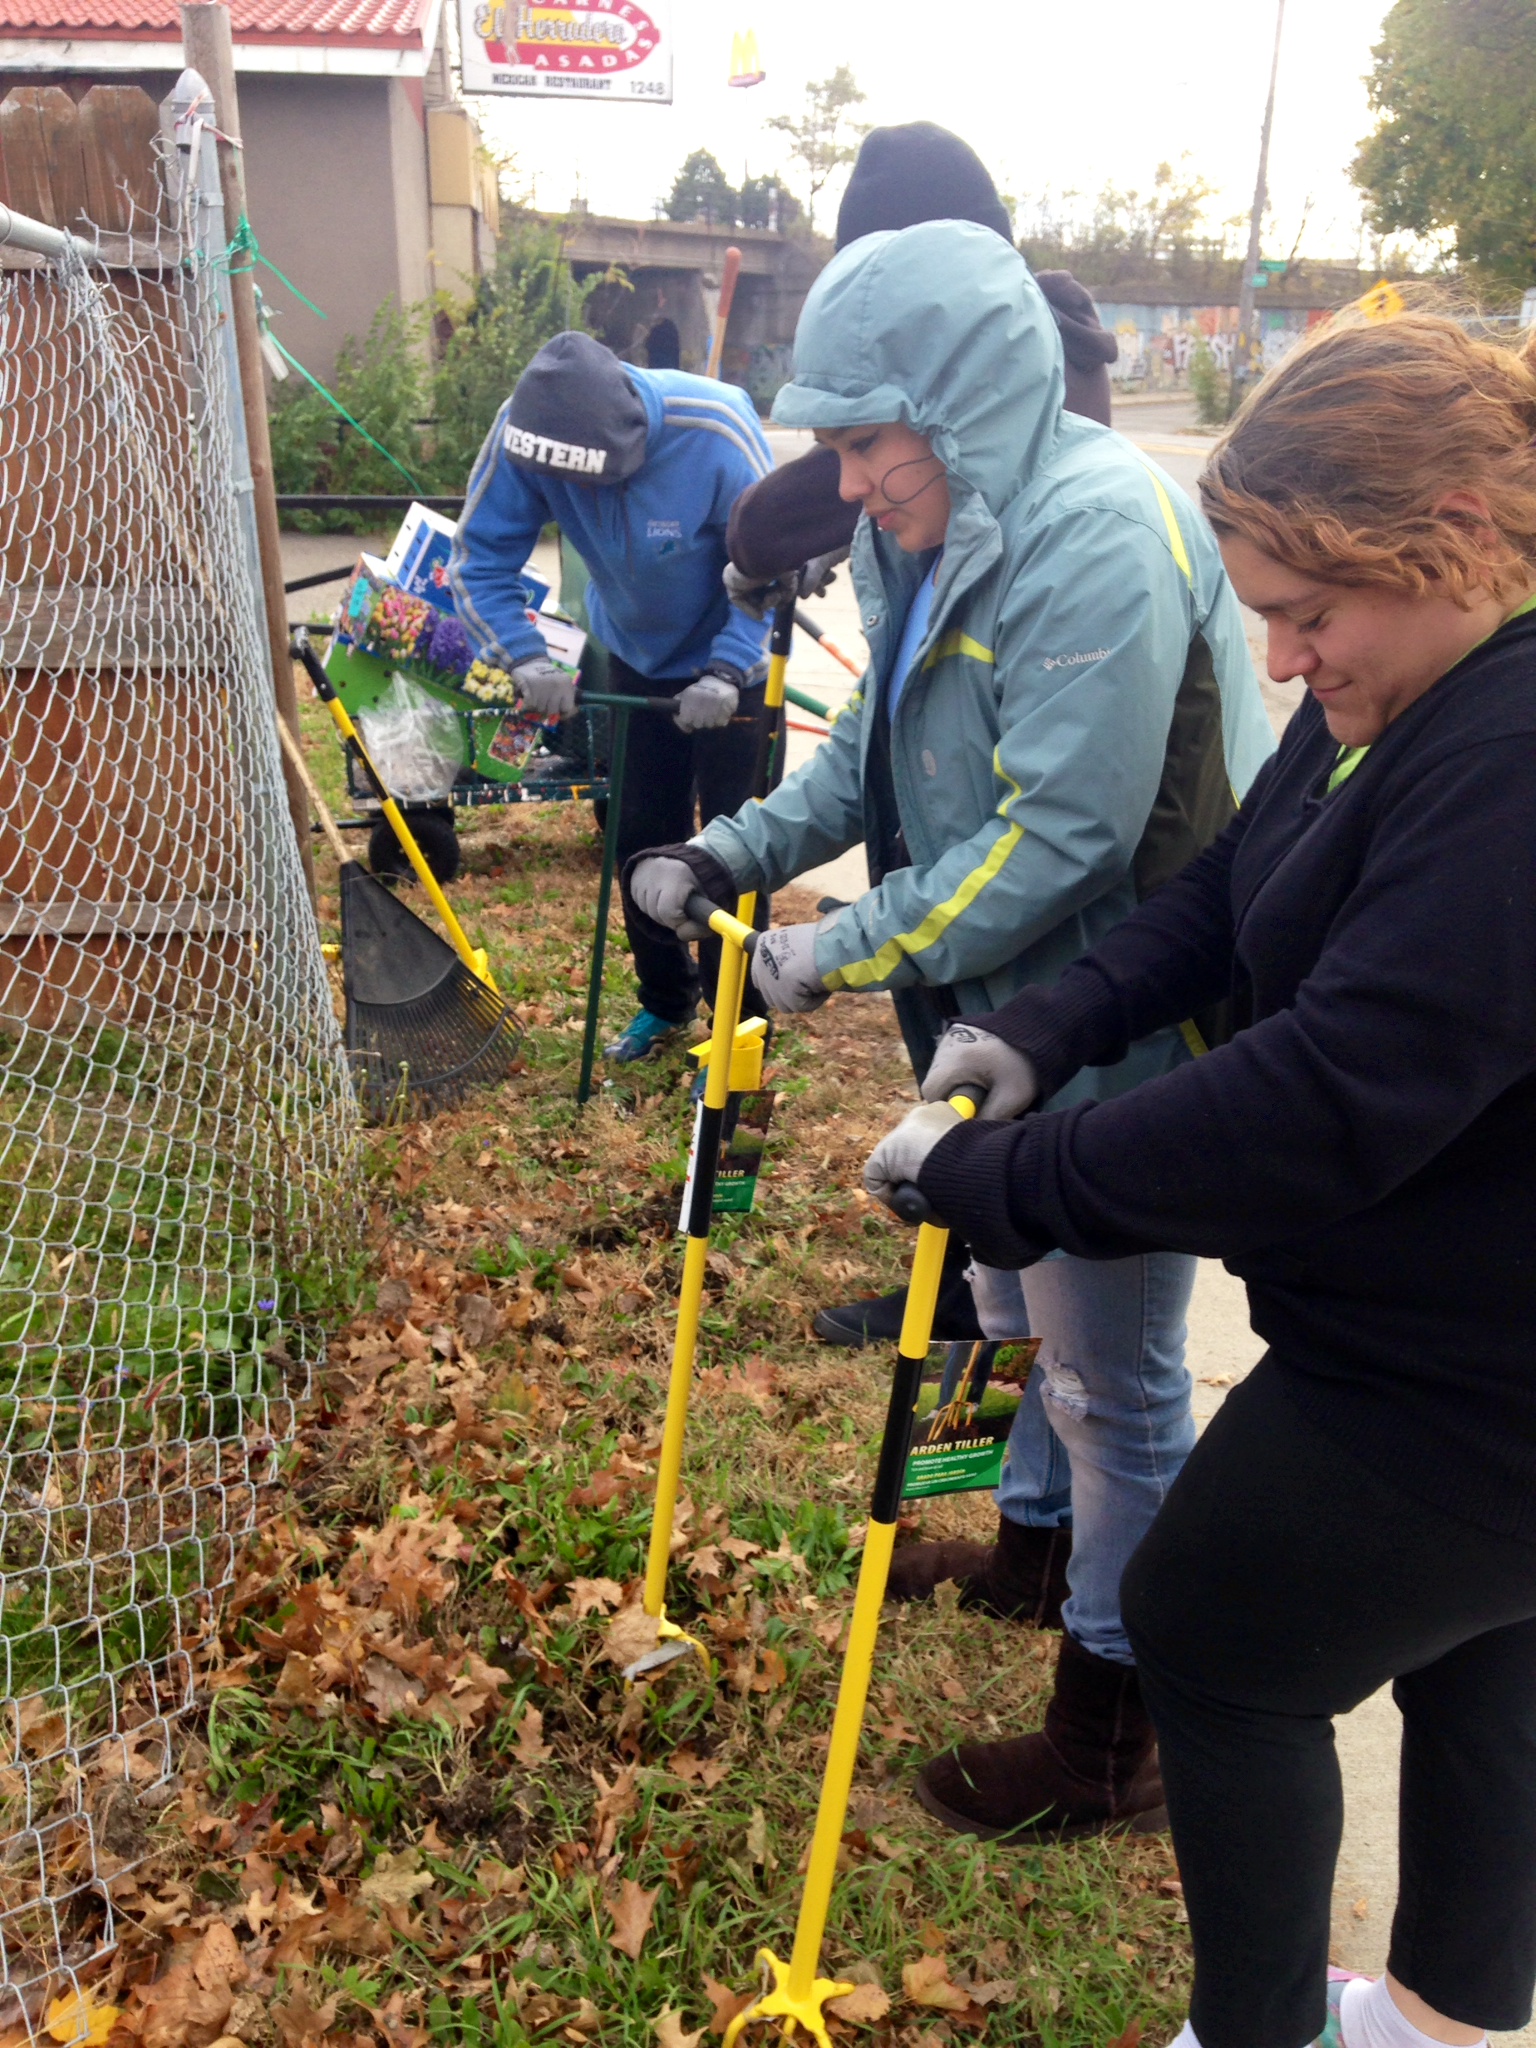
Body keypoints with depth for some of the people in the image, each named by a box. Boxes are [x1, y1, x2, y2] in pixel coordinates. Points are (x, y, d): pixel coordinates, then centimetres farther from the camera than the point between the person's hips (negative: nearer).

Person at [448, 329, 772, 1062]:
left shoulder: (715, 432, -34)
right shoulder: (524, 429, -24)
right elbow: (480, 556, -17)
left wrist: (726, 673, -35)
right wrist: (525, 657, -32)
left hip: (727, 665, -4)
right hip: (635, 658, 4)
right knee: (641, 837, 12)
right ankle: (664, 999, 32)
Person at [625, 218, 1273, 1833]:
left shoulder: (1100, 543, -25)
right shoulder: (935, 532, 6)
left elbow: (1058, 838, -28)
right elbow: (875, 752, 13)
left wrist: (848, 953, -22)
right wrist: (739, 851, 0)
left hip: (1125, 1036, -9)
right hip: (1005, 1016, 10)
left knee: (1109, 1370, 5)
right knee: (1017, 1308, 26)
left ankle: (1125, 1702, 27)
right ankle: (1034, 1546, 51)